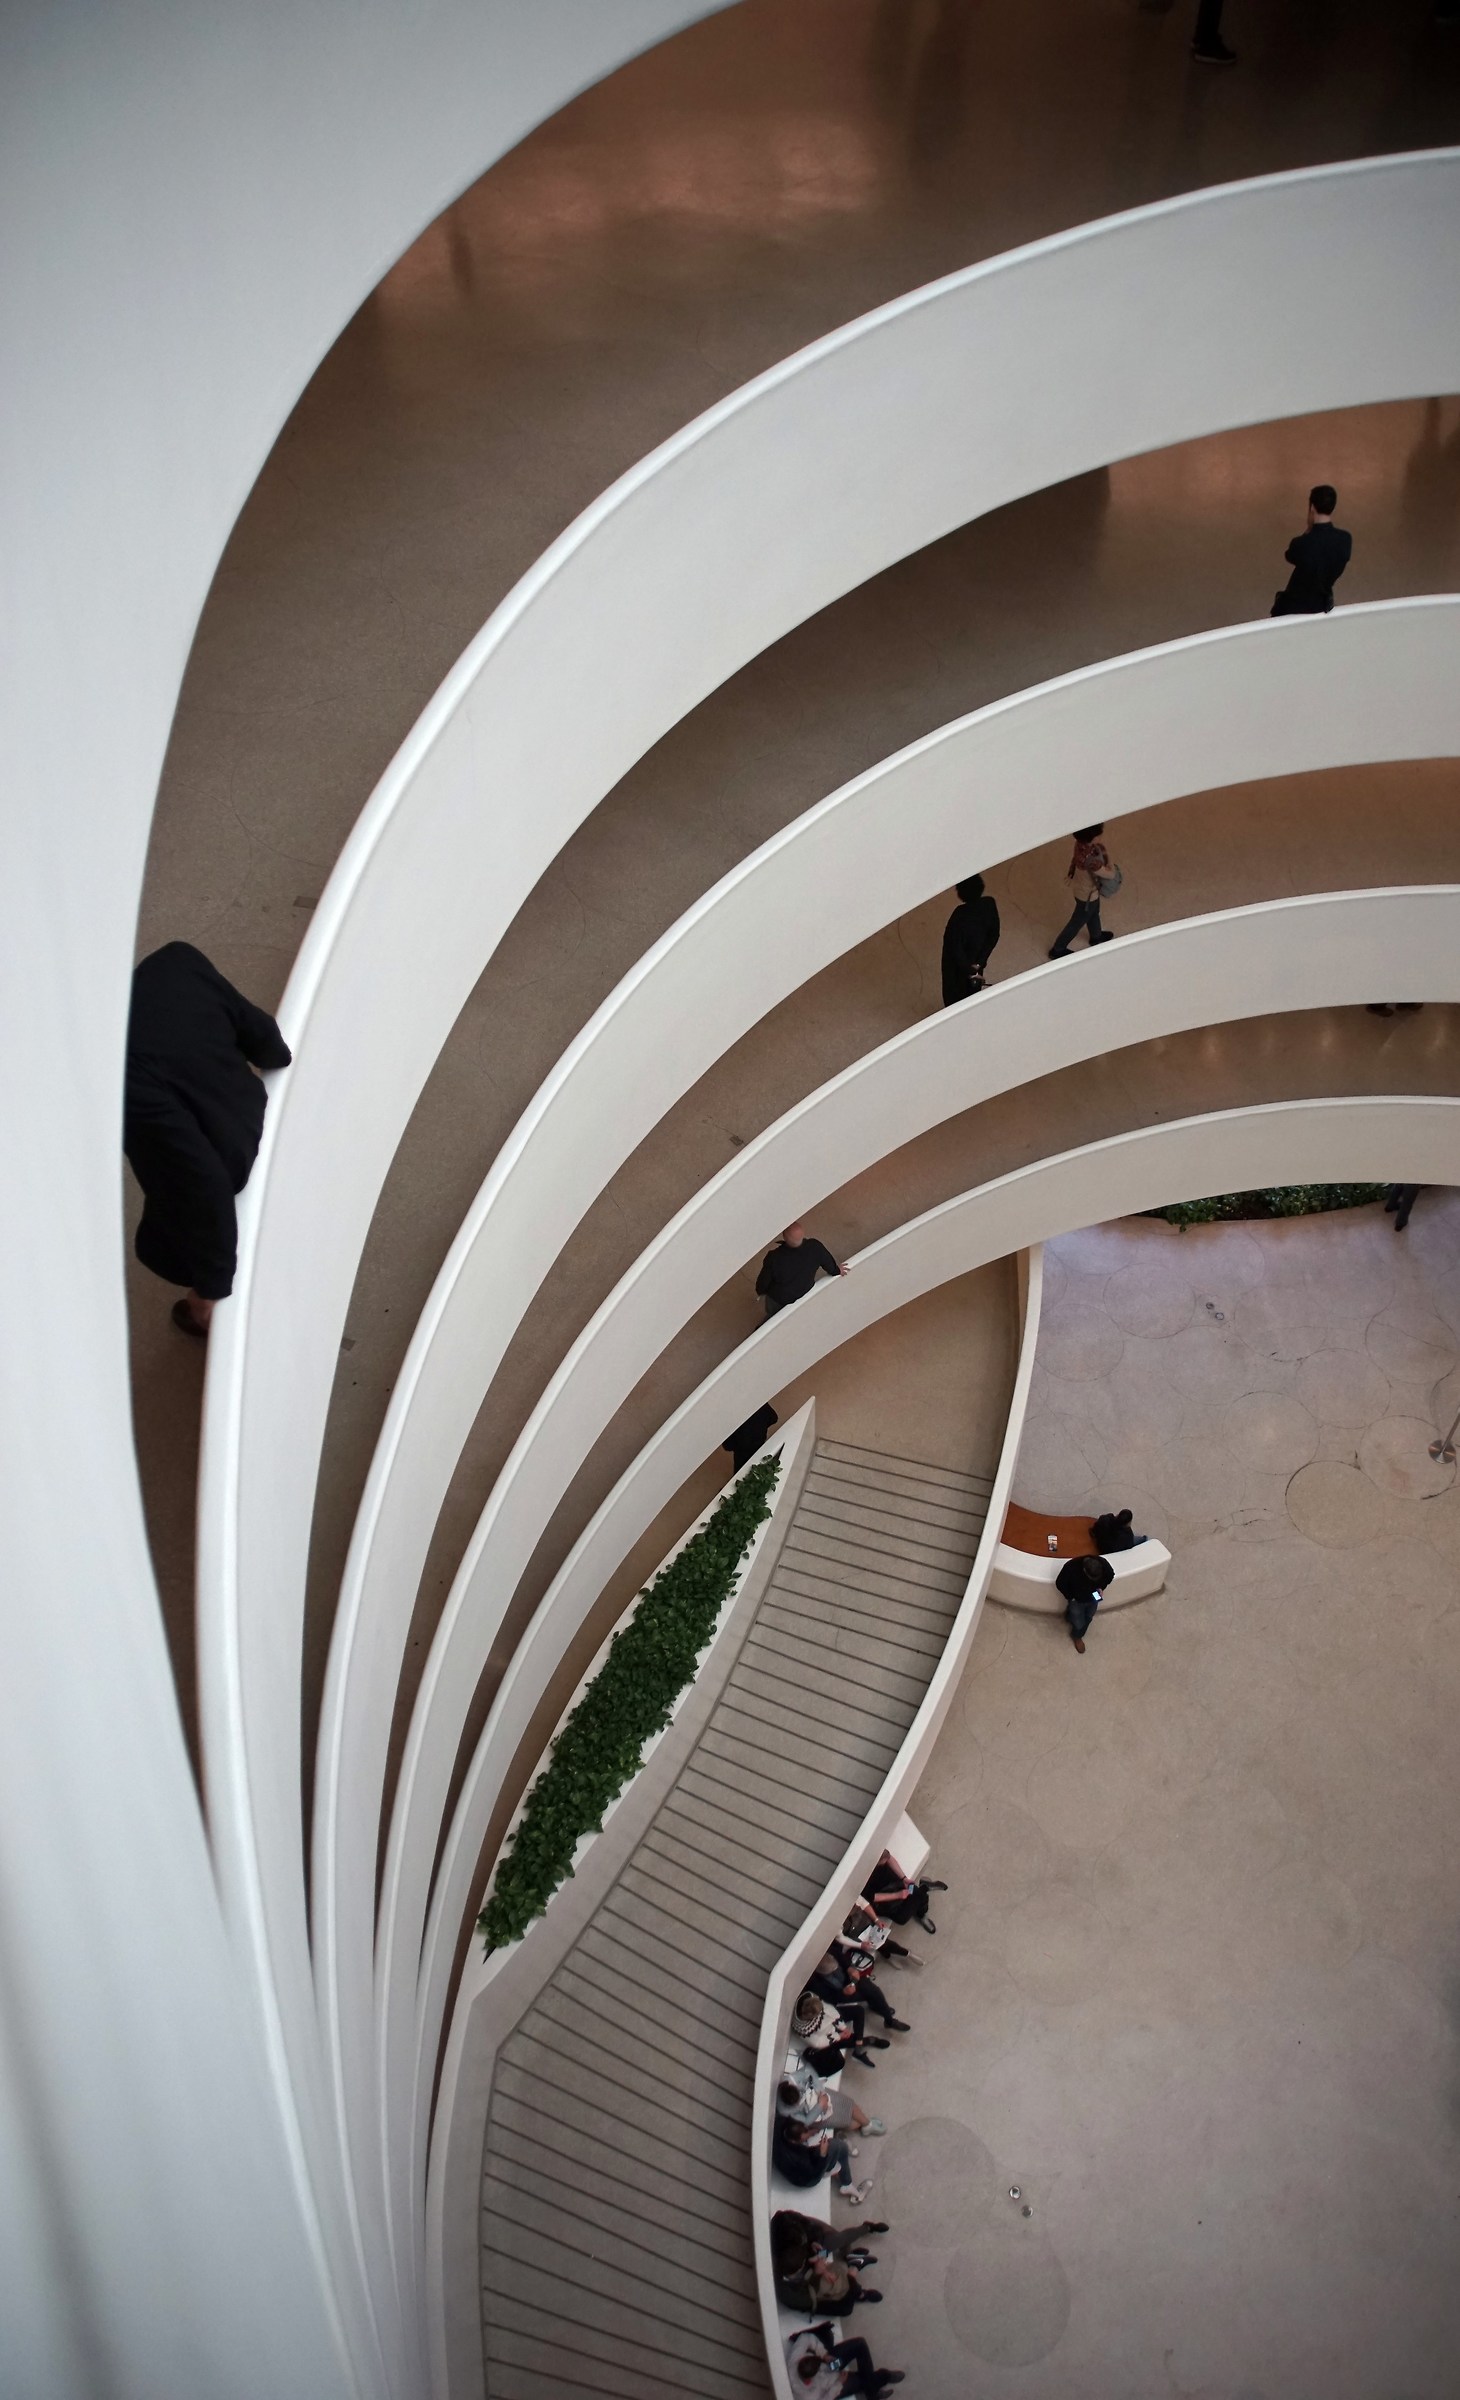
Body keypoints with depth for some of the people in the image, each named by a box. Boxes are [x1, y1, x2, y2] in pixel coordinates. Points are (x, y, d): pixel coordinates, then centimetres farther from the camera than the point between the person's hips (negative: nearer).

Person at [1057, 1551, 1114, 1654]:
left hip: (1093, 1598, 3)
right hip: (1076, 1599, -3)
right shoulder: (1071, 1567, -39)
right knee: (1079, 1624, 8)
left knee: (1087, 1619, 23)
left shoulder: (1105, 1565, -32)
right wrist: (1070, 1597, -17)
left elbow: (1110, 1576, -5)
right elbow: (1059, 1583, -19)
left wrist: (1101, 1588, -15)